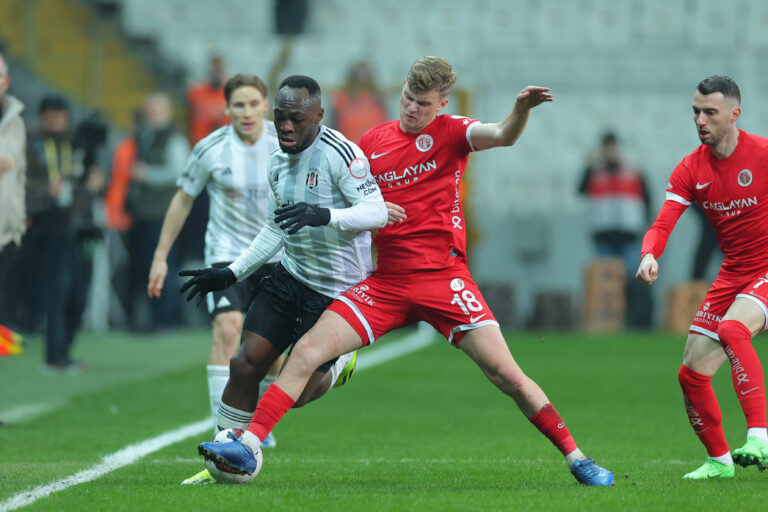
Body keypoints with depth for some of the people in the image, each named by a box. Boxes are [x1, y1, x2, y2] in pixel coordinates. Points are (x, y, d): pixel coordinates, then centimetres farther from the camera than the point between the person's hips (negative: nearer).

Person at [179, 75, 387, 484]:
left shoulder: (339, 153, -18)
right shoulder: (278, 162, 7)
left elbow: (377, 212, -25)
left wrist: (324, 215, -40)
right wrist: (231, 274, 16)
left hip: (336, 289, -7)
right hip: (290, 276, 7)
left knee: (295, 393, -5)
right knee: (245, 364, -4)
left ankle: (339, 364, 26)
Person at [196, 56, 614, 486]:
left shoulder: (450, 133, -1)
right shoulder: (373, 141, 10)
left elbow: (503, 136, -21)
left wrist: (522, 109, -43)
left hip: (444, 278, -3)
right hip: (387, 283, 3)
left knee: (507, 375, -10)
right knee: (306, 352, -9)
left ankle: (576, 458, 2)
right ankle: (248, 446, -7)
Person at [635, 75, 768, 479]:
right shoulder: (690, 170, 1)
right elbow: (663, 224, -8)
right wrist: (649, 255, -29)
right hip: (733, 274, 6)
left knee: (732, 328, -35)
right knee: (692, 374, 2)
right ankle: (718, 460, 23)